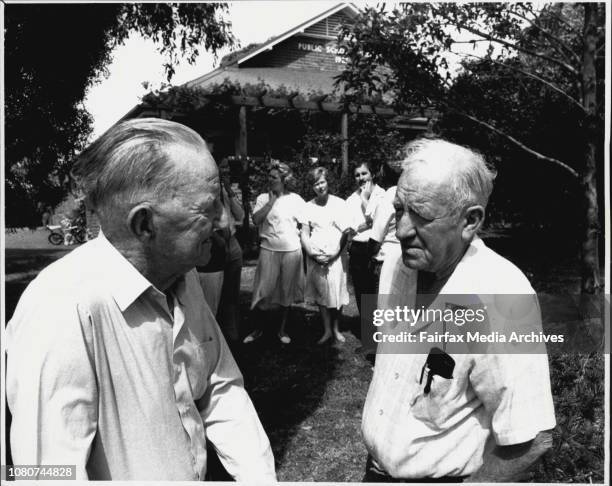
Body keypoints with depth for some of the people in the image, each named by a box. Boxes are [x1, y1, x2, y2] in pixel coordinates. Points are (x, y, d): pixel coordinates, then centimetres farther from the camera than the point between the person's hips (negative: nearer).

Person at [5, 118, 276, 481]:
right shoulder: (63, 308, -31)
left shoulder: (183, 279, -7)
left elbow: (221, 392, -2)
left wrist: (261, 478, -9)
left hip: (197, 475, 7)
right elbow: (53, 473, -30)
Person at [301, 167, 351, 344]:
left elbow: (345, 232, -1)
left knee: (337, 294, 2)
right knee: (320, 294, 6)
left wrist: (335, 253, -8)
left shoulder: (339, 204, 0)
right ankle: (326, 330, 17)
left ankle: (336, 328, 20)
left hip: (336, 257, -2)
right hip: (315, 259, 2)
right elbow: (304, 234, 6)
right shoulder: (308, 206, 6)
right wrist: (312, 253, -8)